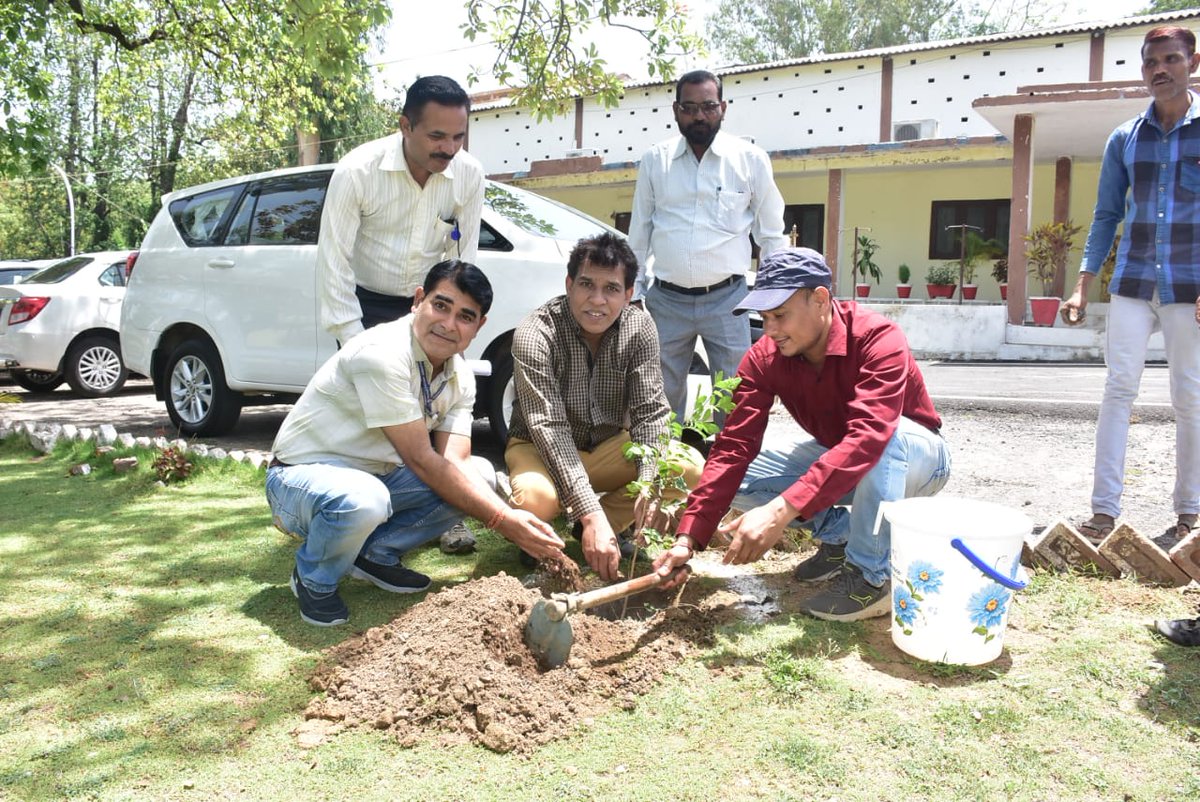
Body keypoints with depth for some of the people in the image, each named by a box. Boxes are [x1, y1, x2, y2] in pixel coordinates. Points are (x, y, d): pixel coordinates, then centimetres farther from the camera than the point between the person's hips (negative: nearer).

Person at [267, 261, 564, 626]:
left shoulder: (461, 377, -3)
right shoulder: (382, 353, -27)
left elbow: (455, 463, -12)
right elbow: (421, 461, -26)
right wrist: (503, 520, -26)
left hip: (374, 476, 7)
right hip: (301, 476, -7)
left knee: (481, 475, -6)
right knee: (363, 500, -40)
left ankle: (376, 553, 5)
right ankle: (313, 578, -6)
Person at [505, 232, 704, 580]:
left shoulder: (639, 328, -12)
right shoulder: (535, 334, -24)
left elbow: (651, 412, -14)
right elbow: (549, 428, -31)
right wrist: (591, 513, -40)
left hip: (610, 447, 4)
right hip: (541, 449, -4)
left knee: (691, 466, -19)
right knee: (537, 497, -37)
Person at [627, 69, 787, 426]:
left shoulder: (751, 159, 1)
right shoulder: (655, 160, 7)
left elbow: (771, 235, 6)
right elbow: (639, 232, 13)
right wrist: (634, 291, 10)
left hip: (727, 299, -1)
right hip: (666, 300, 2)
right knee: (664, 398, 9)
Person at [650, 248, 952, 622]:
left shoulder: (879, 339, -31)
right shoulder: (764, 359, -16)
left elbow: (868, 439, -45)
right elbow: (734, 447, -22)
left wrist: (781, 511, -55)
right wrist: (688, 538, -33)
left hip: (915, 452, -5)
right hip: (832, 456, 5)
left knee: (890, 437, -40)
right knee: (740, 479, -14)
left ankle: (871, 576, -23)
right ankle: (840, 534, 3)